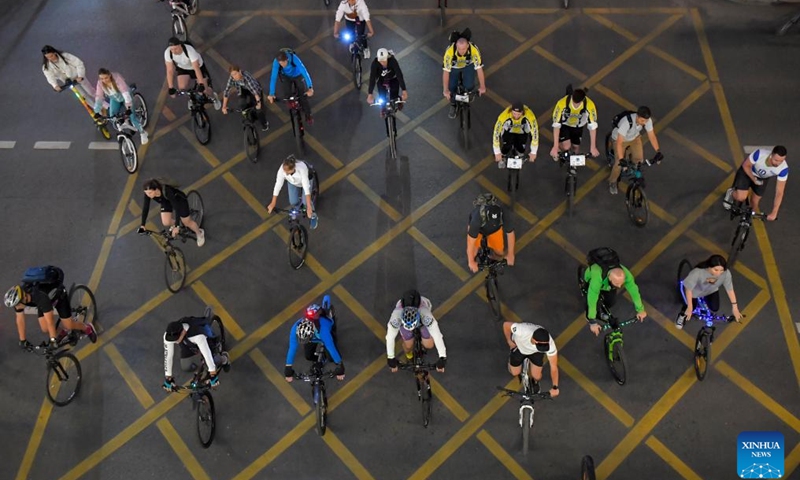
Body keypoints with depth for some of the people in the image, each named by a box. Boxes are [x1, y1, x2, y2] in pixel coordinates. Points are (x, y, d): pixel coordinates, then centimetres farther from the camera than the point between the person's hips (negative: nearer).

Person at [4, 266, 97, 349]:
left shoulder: (40, 296, -44)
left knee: (68, 325, -6)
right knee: (45, 329, -6)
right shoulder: (17, 297, -27)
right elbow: (20, 319, -13)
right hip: (42, 301, 6)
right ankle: (66, 330, 23)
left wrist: (53, 341, -35)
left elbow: (50, 321, -40)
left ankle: (87, 328, 23)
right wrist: (22, 340, -7)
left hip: (58, 295, -5)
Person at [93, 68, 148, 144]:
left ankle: (142, 132, 9)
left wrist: (128, 107, -54)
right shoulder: (100, 83, -24)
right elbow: (99, 97, -21)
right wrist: (97, 111, -30)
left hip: (124, 96, -4)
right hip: (114, 98, 4)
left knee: (131, 116, -13)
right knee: (112, 117, -7)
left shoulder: (117, 78, -37)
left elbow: (125, 92, -44)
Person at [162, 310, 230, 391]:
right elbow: (168, 356, -27)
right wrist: (168, 378, -20)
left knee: (210, 365, -12)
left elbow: (207, 354, -43)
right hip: (187, 344, 4)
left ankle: (223, 358, 21)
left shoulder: (197, 335, -49)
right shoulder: (168, 336, -35)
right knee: (185, 367, -2)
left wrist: (213, 375, -36)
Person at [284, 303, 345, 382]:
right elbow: (292, 349, -32)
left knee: (331, 358, -4)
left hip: (329, 328, -2)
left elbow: (331, 348, -40)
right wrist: (288, 368, -24)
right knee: (309, 357, 3)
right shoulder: (295, 328, -41)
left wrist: (340, 366, -31)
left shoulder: (323, 330, -49)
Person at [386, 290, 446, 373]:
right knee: (408, 346, -7)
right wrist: (390, 358, -19)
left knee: (429, 345, -8)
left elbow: (437, 336, -38)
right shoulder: (396, 316, -43)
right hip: (404, 317, 0)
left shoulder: (425, 315, -46)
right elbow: (390, 337, -29)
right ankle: (408, 352, 31)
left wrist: (442, 358, -34)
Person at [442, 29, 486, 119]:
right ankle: (453, 105, 20)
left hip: (468, 65, 0)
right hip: (454, 66, 0)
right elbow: (446, 71, -38)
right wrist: (445, 90, -38)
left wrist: (482, 86, -26)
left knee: (469, 86, -14)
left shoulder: (474, 50, -39)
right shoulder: (450, 51, -41)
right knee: (451, 88, -10)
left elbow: (479, 68, -32)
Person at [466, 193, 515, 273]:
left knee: (501, 253, -5)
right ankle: (472, 259, 16)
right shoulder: (477, 218, -46)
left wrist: (510, 255, -11)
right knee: (473, 249, -19)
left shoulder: (504, 215, -39)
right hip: (479, 228, -2)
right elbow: (470, 242, -36)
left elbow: (510, 234, -22)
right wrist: (471, 262, -27)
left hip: (495, 229, 2)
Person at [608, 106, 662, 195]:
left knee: (639, 159, -3)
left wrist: (658, 152, -21)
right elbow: (619, 143, -45)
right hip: (620, 138, -4)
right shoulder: (626, 122, -44)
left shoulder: (647, 120, -29)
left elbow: (652, 136, -17)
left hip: (635, 137, 4)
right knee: (619, 163, -9)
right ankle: (612, 182, 19)